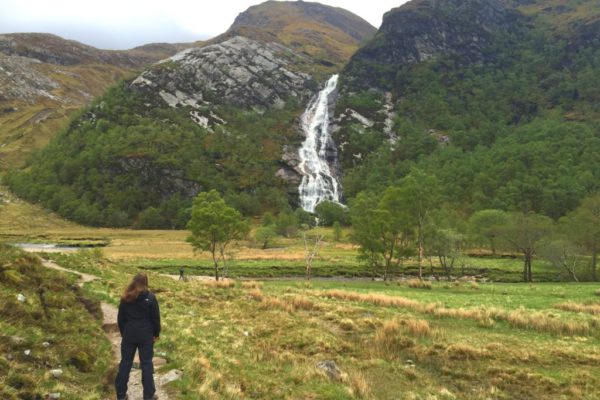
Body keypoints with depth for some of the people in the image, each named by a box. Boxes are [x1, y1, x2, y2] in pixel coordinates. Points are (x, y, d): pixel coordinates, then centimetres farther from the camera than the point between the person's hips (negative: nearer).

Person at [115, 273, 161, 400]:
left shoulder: (126, 298, 0)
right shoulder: (150, 298, -11)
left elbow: (120, 318, 7)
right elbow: (155, 318, -7)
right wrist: (156, 333, 6)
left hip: (129, 335, 3)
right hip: (146, 335, -3)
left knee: (125, 363, 12)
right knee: (146, 364, 5)